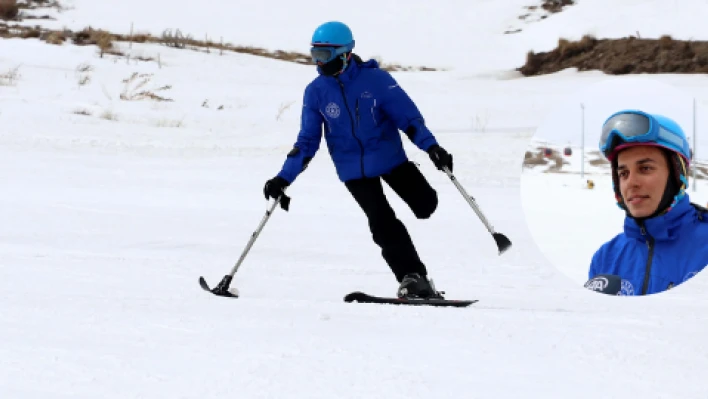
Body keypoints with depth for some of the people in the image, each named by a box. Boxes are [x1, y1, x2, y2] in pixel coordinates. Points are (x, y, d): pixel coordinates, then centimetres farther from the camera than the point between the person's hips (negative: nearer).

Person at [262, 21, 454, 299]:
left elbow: (408, 117, -10)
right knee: (382, 222, -14)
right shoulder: (316, 92, -5)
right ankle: (413, 277, -8)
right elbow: (307, 140, 3)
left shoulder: (376, 79, -13)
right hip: (353, 169, 1)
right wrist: (284, 178, -4)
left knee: (425, 204, -8)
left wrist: (431, 146, -25)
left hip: (390, 157, -1)